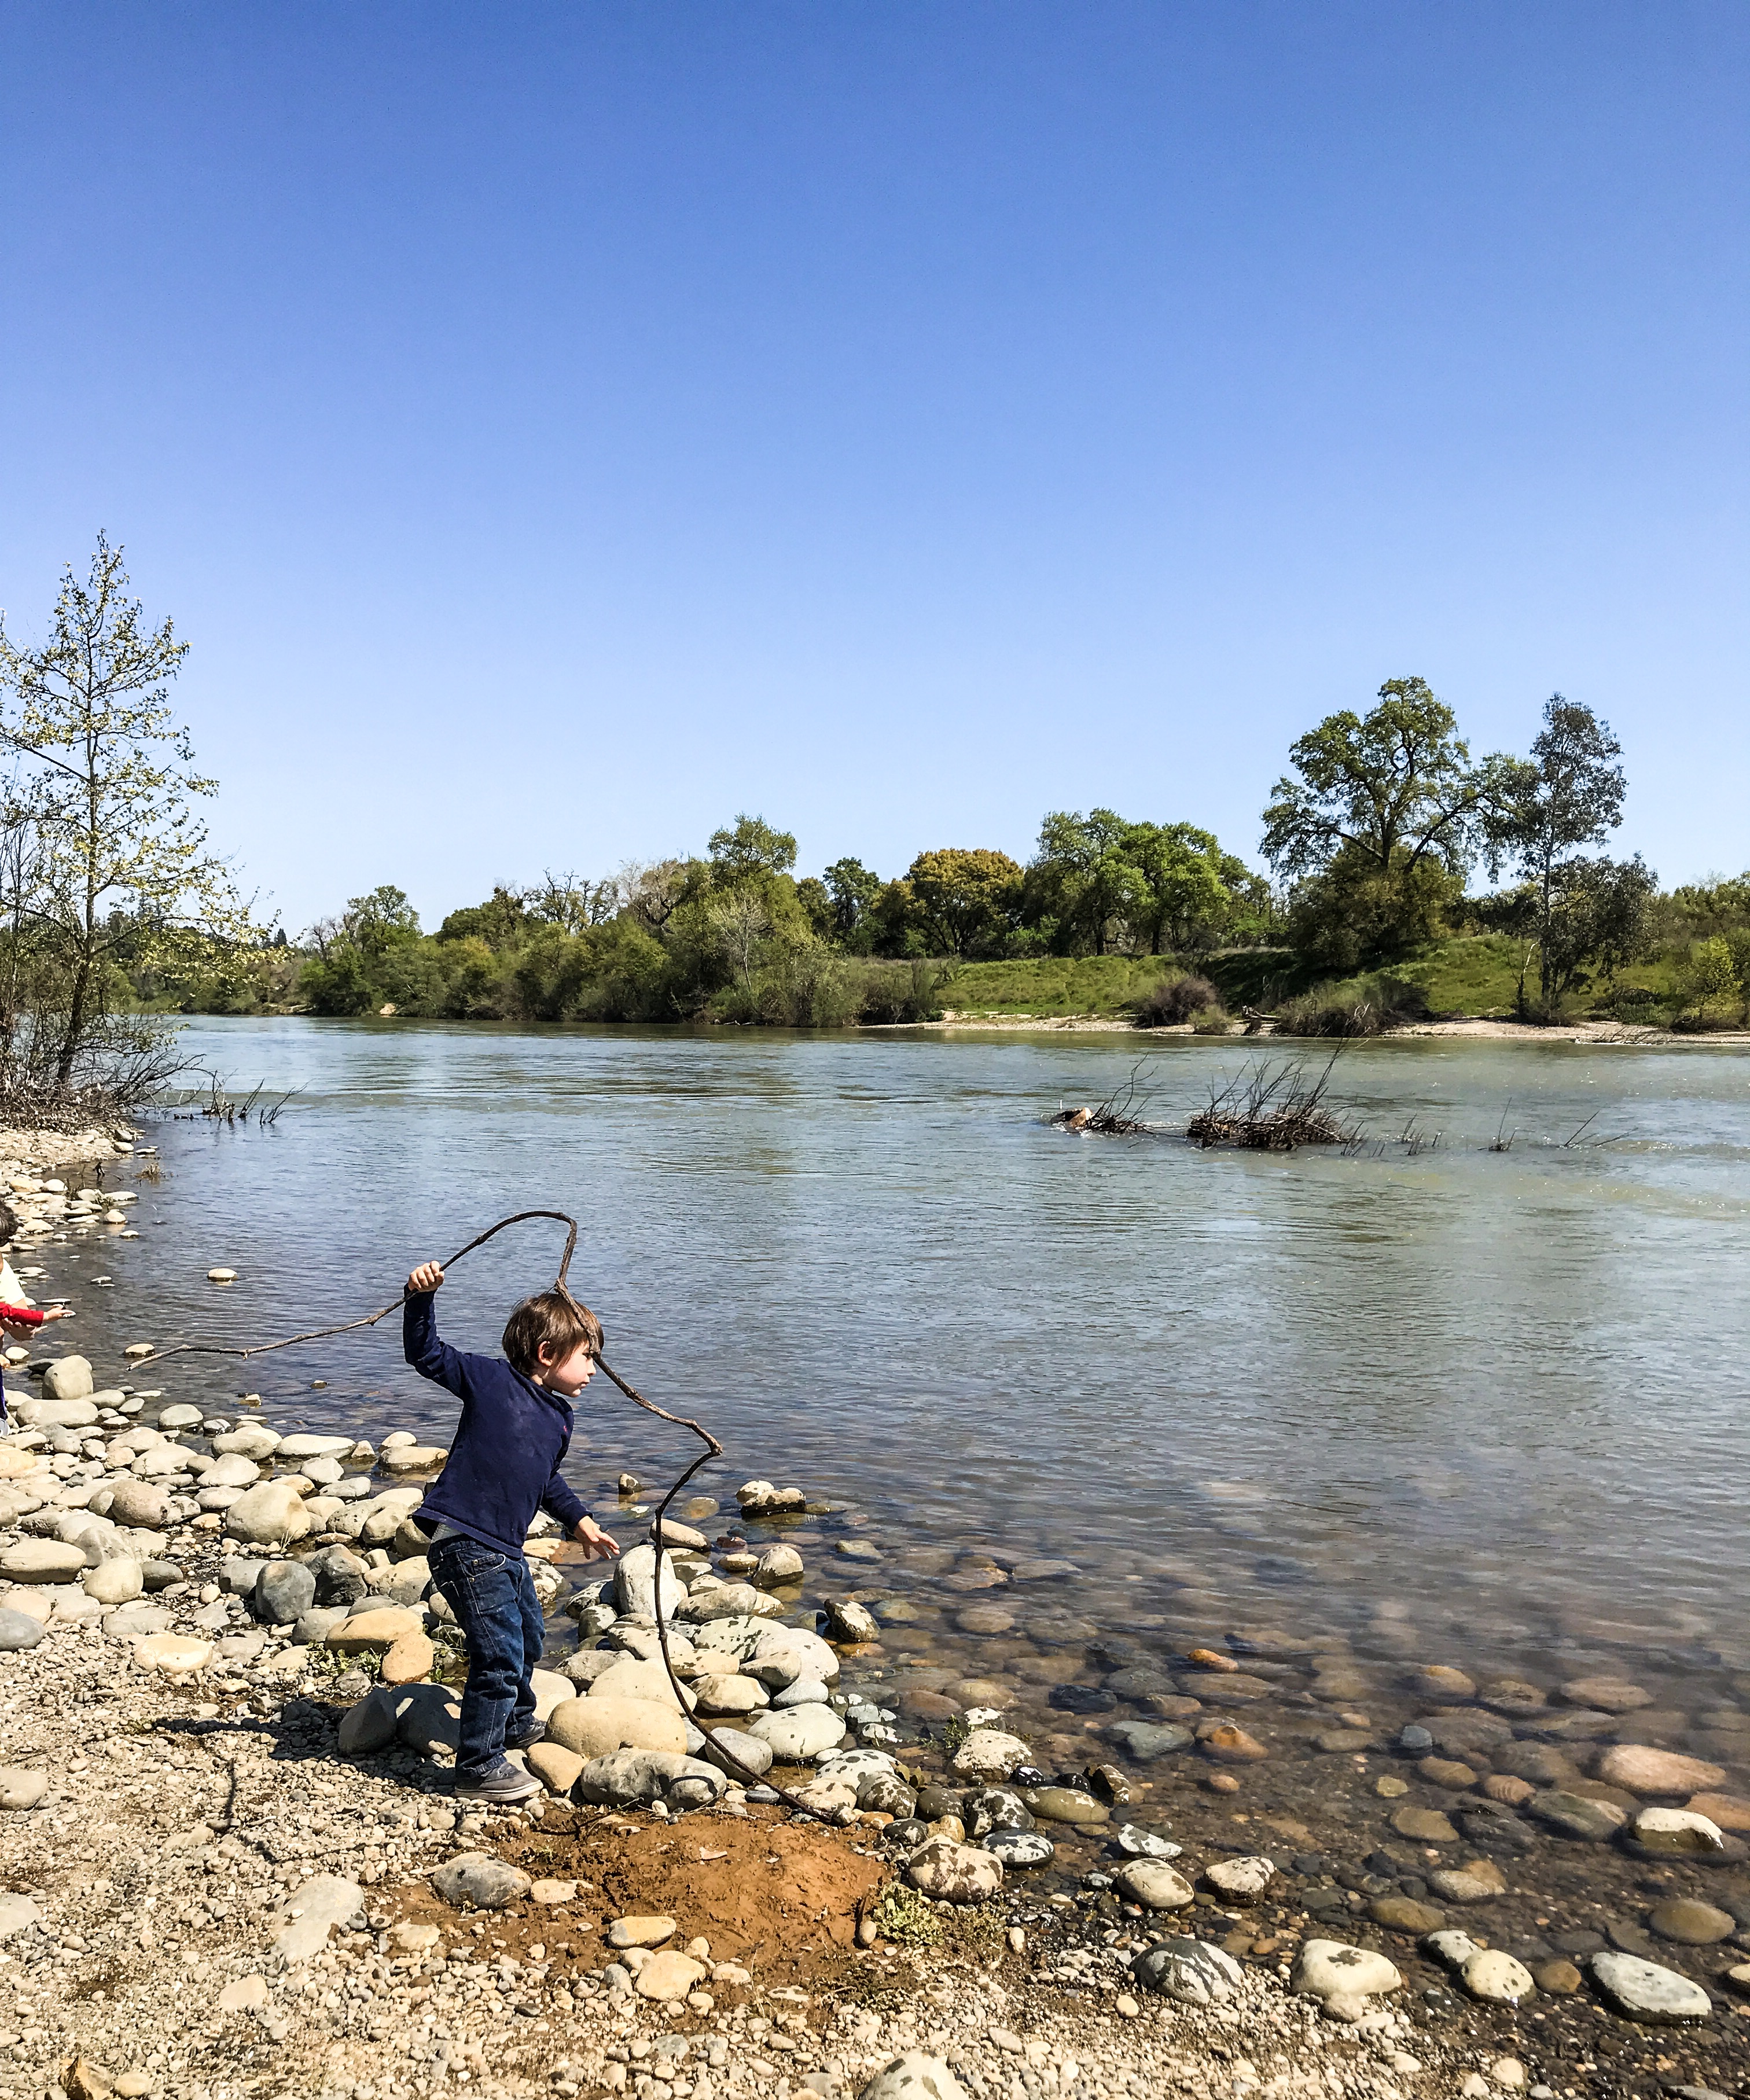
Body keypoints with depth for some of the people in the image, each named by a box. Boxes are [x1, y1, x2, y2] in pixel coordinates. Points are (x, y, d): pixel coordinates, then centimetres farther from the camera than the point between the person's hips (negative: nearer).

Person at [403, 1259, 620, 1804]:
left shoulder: (560, 1418, 13)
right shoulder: (492, 1380, -8)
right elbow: (426, 1355, -12)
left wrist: (579, 1519, 34)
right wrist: (421, 1298, -25)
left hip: (507, 1551, 9)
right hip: (465, 1543, -9)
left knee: (528, 1638, 27)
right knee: (500, 1655, -8)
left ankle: (517, 1724, 52)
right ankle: (480, 1768, 7)